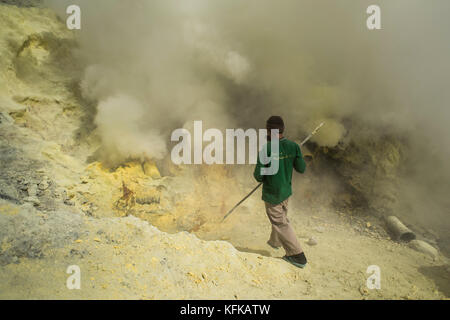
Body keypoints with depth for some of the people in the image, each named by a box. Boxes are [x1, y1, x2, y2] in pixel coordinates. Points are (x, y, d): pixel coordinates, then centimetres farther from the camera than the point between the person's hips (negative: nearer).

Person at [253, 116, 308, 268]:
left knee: (281, 223, 6)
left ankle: (298, 256, 11)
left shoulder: (267, 149, -25)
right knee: (281, 216, 27)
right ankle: (275, 241, 51)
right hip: (286, 190, 7)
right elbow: (301, 168, -1)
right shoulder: (293, 146, -9)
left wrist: (260, 178, 3)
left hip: (272, 194, -7)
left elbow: (258, 175, -21)